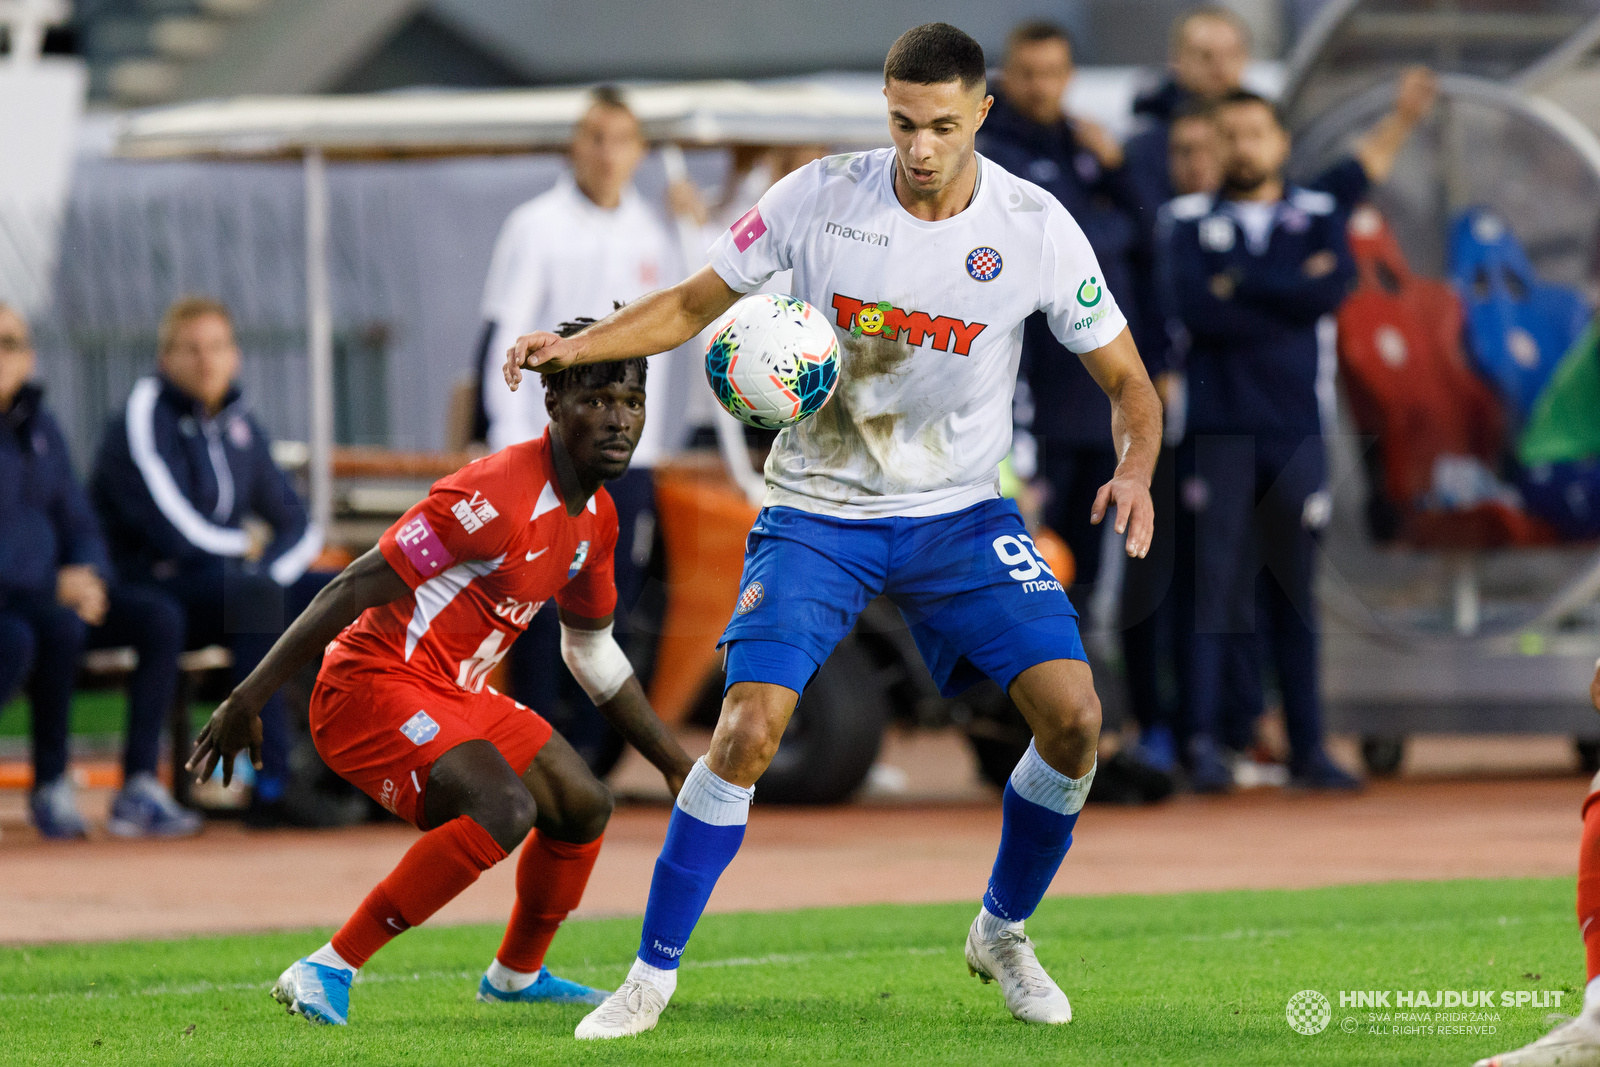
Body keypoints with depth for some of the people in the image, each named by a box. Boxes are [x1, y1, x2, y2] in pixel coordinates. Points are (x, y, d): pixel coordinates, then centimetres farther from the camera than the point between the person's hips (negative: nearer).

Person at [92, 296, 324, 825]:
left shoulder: (239, 426, 14)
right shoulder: (143, 420, -10)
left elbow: (300, 528, 13)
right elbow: (179, 533, -20)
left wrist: (268, 572, -9)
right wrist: (246, 547, 0)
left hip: (234, 581, 8)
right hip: (151, 591, -8)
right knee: (253, 591, -35)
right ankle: (271, 784, -38)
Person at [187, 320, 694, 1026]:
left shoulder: (595, 518, 7)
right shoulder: (498, 497, -23)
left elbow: (592, 653, 24)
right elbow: (353, 591, -23)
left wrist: (674, 764, 26)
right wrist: (247, 701, -25)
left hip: (455, 695, 10)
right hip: (371, 684, -10)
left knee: (583, 806, 16)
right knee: (503, 807, -30)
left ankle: (516, 974, 38)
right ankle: (327, 972, -26)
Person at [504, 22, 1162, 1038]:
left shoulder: (1036, 227, -9)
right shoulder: (820, 196, -10)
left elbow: (1128, 381, 0)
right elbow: (694, 304, 3)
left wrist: (1135, 469, -21)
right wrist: (577, 347, -12)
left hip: (960, 513, 1)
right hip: (819, 510, -1)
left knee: (1073, 715, -14)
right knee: (748, 731, -18)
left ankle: (1002, 933, 12)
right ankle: (653, 974, -2)